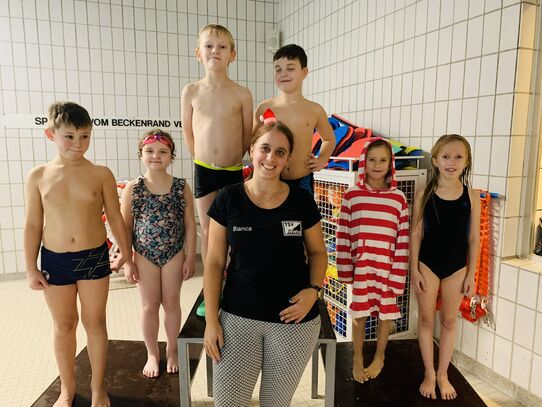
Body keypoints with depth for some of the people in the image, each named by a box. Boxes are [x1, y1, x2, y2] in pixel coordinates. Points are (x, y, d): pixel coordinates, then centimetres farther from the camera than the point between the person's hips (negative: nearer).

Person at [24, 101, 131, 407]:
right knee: (64, 325, 16)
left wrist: (125, 253, 6)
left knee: (95, 322, 12)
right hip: (54, 260, 1)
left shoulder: (101, 174, -7)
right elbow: (33, 225, 2)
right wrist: (31, 268, 2)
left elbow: (115, 217, 1)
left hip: (95, 258, -1)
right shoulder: (38, 176, -3)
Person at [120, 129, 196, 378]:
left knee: (171, 304, 13)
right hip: (145, 256, 0)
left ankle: (172, 350, 35)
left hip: (174, 254, 0)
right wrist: (127, 261, -4)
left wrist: (190, 258, -4)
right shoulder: (132, 189, -7)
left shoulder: (181, 187, -7)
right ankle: (152, 354, 31)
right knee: (149, 306, 12)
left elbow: (190, 226, -3)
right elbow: (125, 227, -2)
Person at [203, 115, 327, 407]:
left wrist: (313, 290, -10)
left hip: (294, 320, 1)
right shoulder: (228, 199, -6)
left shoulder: (301, 201, -5)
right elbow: (214, 262, -2)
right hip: (237, 317, 0)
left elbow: (318, 251, 8)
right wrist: (211, 320, -3)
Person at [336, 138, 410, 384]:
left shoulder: (398, 198, -3)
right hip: (361, 265, 0)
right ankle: (357, 359, 32)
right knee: (359, 313, 11)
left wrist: (399, 274, -3)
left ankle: (379, 357, 37)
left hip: (387, 266, 1)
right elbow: (343, 234, -2)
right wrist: (344, 269, -2)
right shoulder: (352, 195, -4)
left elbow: (403, 239, -2)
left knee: (385, 313, 14)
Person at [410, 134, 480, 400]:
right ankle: (429, 374, 27)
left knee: (449, 321, 14)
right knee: (426, 319, 10)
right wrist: (414, 269, -6)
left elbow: (474, 238, 0)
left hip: (457, 266, 1)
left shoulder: (472, 196, -5)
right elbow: (416, 233, -4)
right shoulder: (425, 194, -8)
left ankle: (443, 374, 32)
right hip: (427, 265, -1)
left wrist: (471, 274, 0)